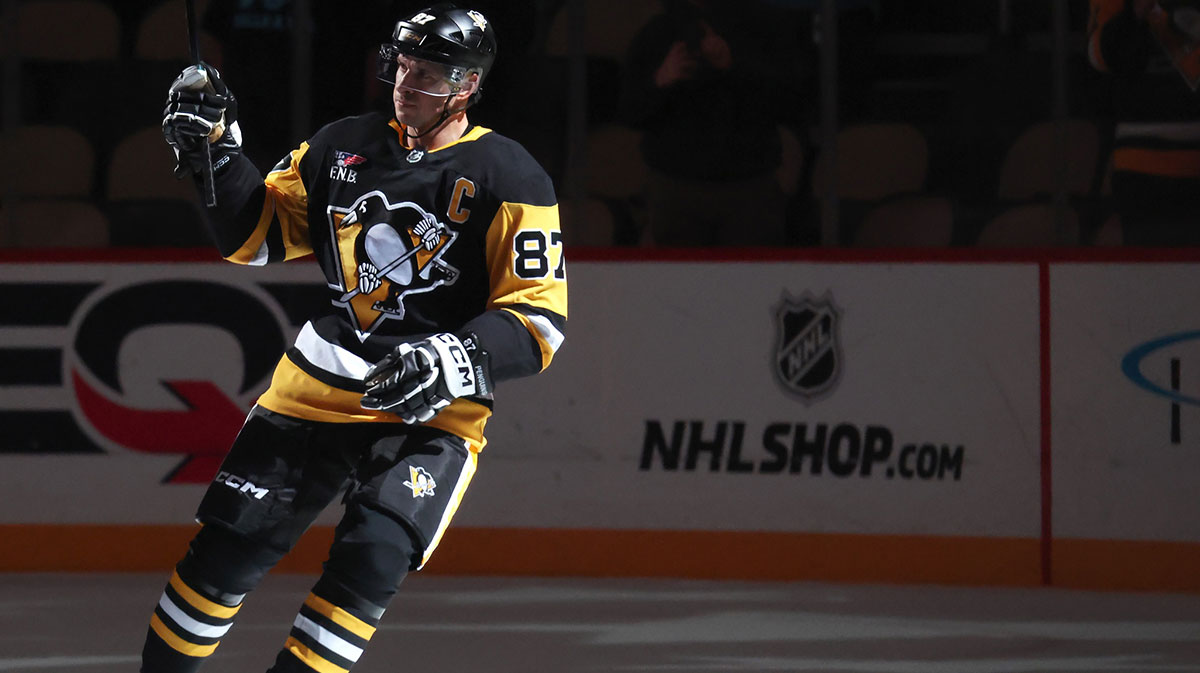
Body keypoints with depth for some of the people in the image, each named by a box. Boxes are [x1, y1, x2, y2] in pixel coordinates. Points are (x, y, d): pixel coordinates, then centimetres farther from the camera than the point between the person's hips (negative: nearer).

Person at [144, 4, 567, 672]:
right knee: (227, 548, 2)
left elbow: (540, 316, -12)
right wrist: (215, 152, -1)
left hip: (434, 409, -4)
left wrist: (460, 361, -28)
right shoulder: (342, 147, 6)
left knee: (372, 559, -25)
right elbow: (257, 235, 14)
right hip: (319, 384, 4)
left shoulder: (508, 179, -8)